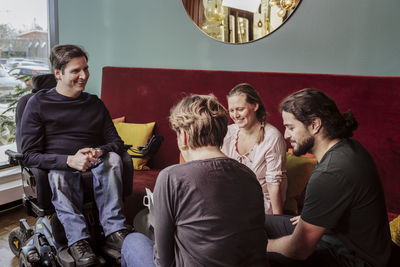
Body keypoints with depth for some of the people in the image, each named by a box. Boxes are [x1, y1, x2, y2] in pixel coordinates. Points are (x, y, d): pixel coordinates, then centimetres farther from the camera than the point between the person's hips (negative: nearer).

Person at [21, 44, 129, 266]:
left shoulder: (95, 104, 18)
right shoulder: (38, 103, 5)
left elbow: (116, 142, 14)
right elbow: (30, 156, -4)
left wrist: (99, 153, -12)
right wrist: (69, 160, -21)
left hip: (95, 169, 3)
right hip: (56, 170, -2)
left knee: (113, 159, -30)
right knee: (60, 176, -37)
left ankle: (114, 231, -36)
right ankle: (77, 239, -44)